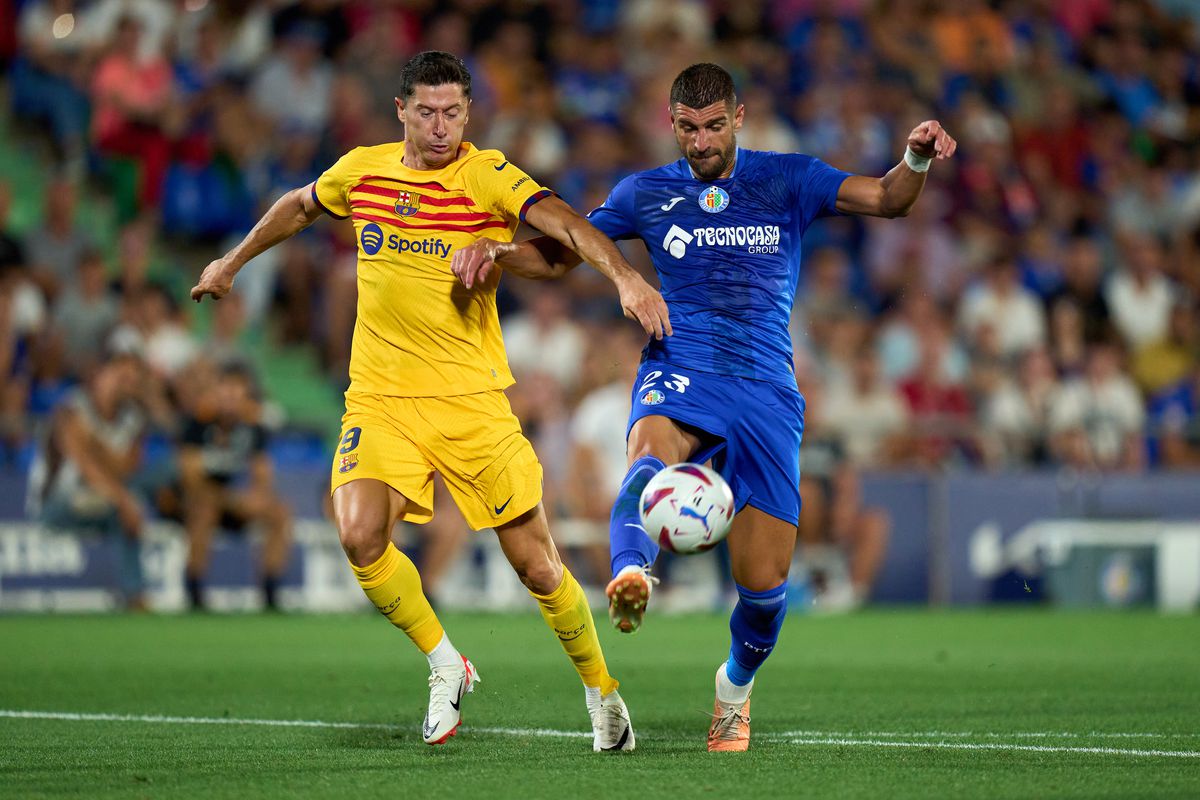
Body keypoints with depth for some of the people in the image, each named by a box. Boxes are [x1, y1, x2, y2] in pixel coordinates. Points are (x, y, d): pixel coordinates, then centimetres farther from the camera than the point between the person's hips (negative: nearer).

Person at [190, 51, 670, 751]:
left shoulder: (486, 175, -10)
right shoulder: (362, 170, 4)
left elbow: (563, 220, -26)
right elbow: (300, 206, 26)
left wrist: (625, 276, -42)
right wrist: (232, 264, 34)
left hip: (472, 399, -2)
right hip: (381, 397, 3)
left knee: (538, 566, -1)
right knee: (360, 536, -22)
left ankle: (602, 692, 25)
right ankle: (447, 667, 2)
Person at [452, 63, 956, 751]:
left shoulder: (788, 180, 9)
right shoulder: (646, 194, 13)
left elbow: (887, 200, -1)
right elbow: (561, 253, 19)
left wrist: (918, 159, -22)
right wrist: (496, 253, -1)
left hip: (766, 391, 0)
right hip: (680, 375, 0)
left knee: (763, 581, -4)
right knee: (651, 455, -39)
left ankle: (737, 684, 28)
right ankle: (631, 576, -68)